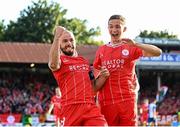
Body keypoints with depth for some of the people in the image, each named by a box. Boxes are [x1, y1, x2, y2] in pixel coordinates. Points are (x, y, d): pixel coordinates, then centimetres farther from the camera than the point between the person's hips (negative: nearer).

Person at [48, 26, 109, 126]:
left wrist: (103, 77, 6)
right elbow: (53, 64, -22)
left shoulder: (84, 62, 25)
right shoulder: (60, 60, 5)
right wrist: (57, 36, -24)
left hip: (90, 107, 4)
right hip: (71, 107, -4)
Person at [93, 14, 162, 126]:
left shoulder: (130, 48, 6)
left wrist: (135, 44, -18)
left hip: (127, 99, -2)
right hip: (106, 102, 2)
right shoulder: (101, 50, 14)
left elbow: (158, 52, -8)